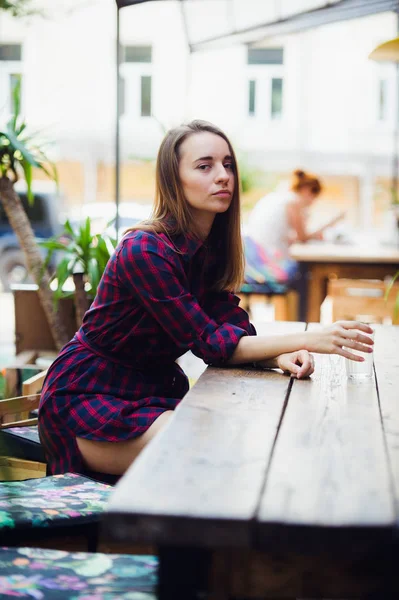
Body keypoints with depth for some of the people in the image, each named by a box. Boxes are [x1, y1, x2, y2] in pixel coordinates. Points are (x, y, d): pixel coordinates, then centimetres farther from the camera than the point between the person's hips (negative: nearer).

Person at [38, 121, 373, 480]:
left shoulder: (211, 248, 1)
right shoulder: (145, 251, -25)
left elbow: (235, 329, -5)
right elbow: (208, 342, -25)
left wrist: (281, 357, -27)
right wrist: (305, 340, -32)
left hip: (154, 391, 8)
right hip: (88, 399, -8)